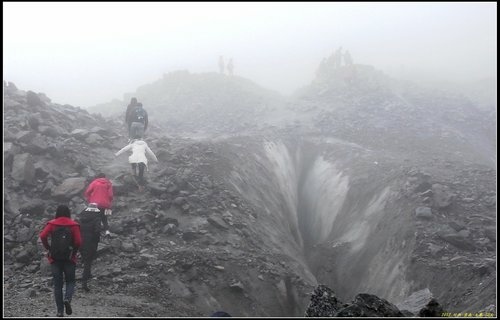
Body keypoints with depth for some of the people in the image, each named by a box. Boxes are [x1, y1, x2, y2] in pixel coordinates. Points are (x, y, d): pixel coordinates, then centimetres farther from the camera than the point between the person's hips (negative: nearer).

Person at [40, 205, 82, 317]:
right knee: (70, 281, 12)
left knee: (57, 284, 8)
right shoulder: (74, 225, -1)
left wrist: (48, 248, 1)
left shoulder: (52, 224, 1)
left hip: (55, 258, 1)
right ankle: (67, 299, -17)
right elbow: (78, 241, -11)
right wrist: (74, 251, 6)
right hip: (69, 258, -1)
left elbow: (43, 236, -13)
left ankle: (60, 310, 4)